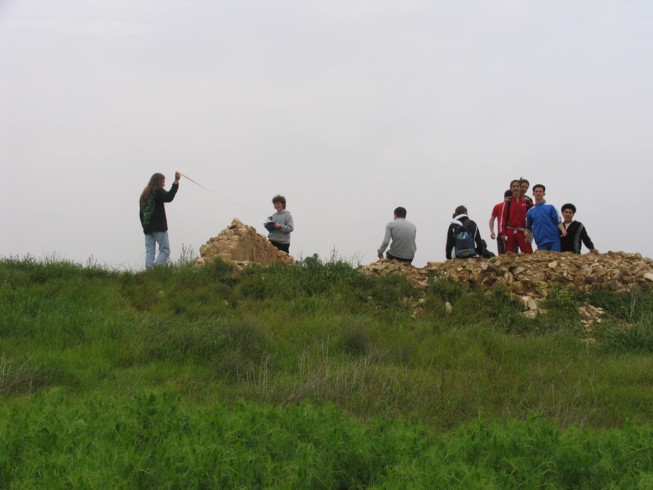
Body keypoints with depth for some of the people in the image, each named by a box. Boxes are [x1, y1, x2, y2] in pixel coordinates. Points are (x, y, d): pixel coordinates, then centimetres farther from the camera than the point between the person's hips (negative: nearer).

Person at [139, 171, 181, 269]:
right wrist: (176, 182, -30)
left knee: (149, 252, 5)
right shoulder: (158, 191, -6)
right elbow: (168, 197, -27)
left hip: (147, 229, 7)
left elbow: (141, 213, 19)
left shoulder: (144, 194, 18)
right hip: (159, 228, -7)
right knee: (165, 251, -3)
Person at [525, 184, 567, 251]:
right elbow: (528, 227, 19)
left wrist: (562, 230, -18)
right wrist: (527, 233, -2)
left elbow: (558, 222, 1)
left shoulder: (550, 207, 6)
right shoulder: (530, 211, 14)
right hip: (541, 242, 2)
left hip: (554, 241, -2)